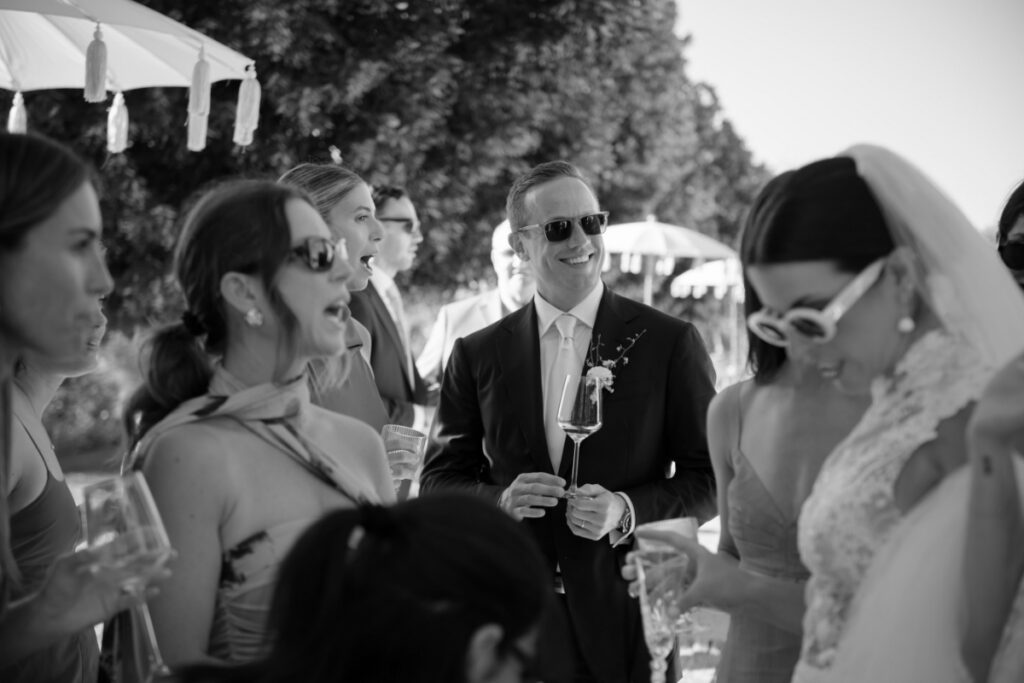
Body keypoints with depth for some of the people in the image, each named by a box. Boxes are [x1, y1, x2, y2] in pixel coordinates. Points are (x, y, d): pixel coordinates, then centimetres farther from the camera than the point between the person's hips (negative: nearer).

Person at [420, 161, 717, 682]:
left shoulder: (670, 342, -1)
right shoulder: (477, 355, 5)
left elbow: (709, 479, 0)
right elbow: (439, 480, 7)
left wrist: (627, 510, -17)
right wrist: (500, 499, -13)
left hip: (629, 620, -1)